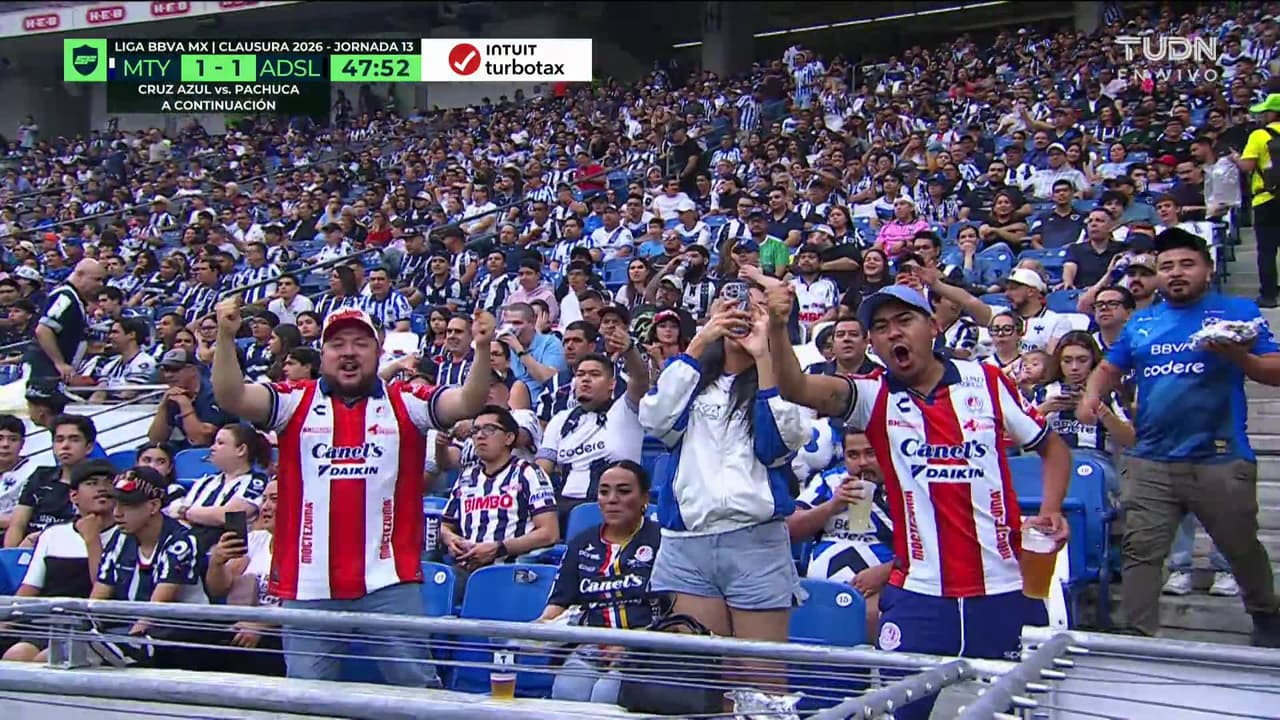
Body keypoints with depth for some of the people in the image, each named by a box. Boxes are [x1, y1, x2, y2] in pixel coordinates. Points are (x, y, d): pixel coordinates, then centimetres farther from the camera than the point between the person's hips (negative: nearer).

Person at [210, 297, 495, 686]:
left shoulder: (406, 403, 5)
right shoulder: (295, 402, 6)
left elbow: (467, 402, -7)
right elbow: (232, 397, -6)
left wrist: (482, 349, -24)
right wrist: (226, 338, -21)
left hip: (390, 583, -1)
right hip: (309, 585, 1)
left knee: (416, 684, 3)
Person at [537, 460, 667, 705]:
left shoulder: (661, 540, 3)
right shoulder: (581, 544, 20)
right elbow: (559, 602, 13)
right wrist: (543, 625, -11)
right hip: (590, 648, 3)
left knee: (606, 694, -33)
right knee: (566, 692, -29)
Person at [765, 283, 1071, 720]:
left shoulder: (986, 382, 2)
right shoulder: (874, 398, 0)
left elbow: (1053, 447, 14)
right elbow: (796, 387, -18)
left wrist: (1050, 511, -3)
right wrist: (778, 328, -36)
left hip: (1006, 591, 1)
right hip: (919, 596, 0)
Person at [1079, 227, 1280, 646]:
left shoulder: (1237, 312, 2)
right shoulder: (1141, 323, 14)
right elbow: (1110, 368, 23)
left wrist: (1237, 356, -21)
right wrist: (1092, 394, 2)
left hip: (1221, 461, -3)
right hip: (1151, 462, 3)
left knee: (1242, 549, 14)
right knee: (1140, 551, -3)